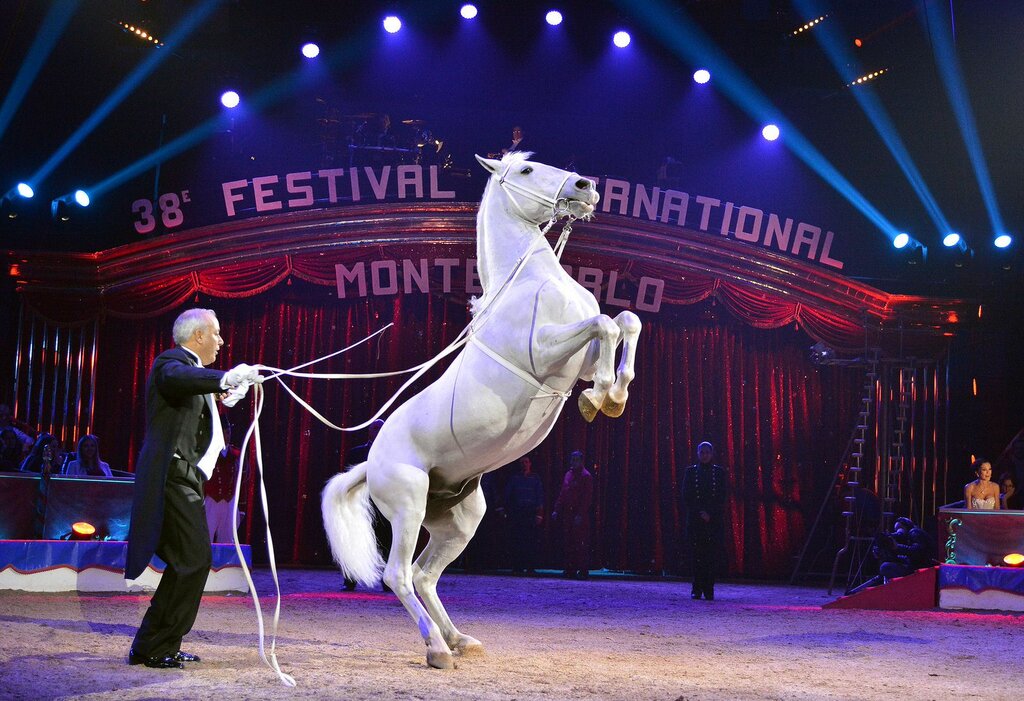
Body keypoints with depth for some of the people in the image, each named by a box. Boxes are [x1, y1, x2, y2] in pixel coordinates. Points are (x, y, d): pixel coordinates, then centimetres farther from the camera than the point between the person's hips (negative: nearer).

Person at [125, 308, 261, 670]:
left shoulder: (191, 366, 22)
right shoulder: (171, 361, -8)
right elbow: (178, 377, -32)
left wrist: (225, 393, 22)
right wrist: (225, 378, -49)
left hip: (185, 478, 11)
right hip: (172, 475, -11)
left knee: (189, 563, 13)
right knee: (193, 561, -15)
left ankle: (162, 645, 19)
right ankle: (151, 647, -10)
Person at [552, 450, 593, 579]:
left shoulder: (586, 476, -6)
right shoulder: (568, 474, 16)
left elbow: (587, 498, -12)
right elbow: (562, 494, 20)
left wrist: (580, 515, -18)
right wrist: (556, 510, 12)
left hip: (580, 516, -7)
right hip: (567, 514, 7)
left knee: (581, 544, -7)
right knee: (569, 544, 8)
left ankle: (583, 571, -5)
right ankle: (570, 570, 13)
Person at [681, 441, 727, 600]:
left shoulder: (719, 472, 8)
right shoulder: (690, 471, 8)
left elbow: (721, 497, 3)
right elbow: (686, 497, 3)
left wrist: (710, 514, -9)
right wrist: (700, 513, -7)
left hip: (714, 520, 0)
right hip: (695, 520, 0)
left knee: (712, 556, -6)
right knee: (697, 556, -2)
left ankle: (709, 590, -3)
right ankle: (697, 589, 3)